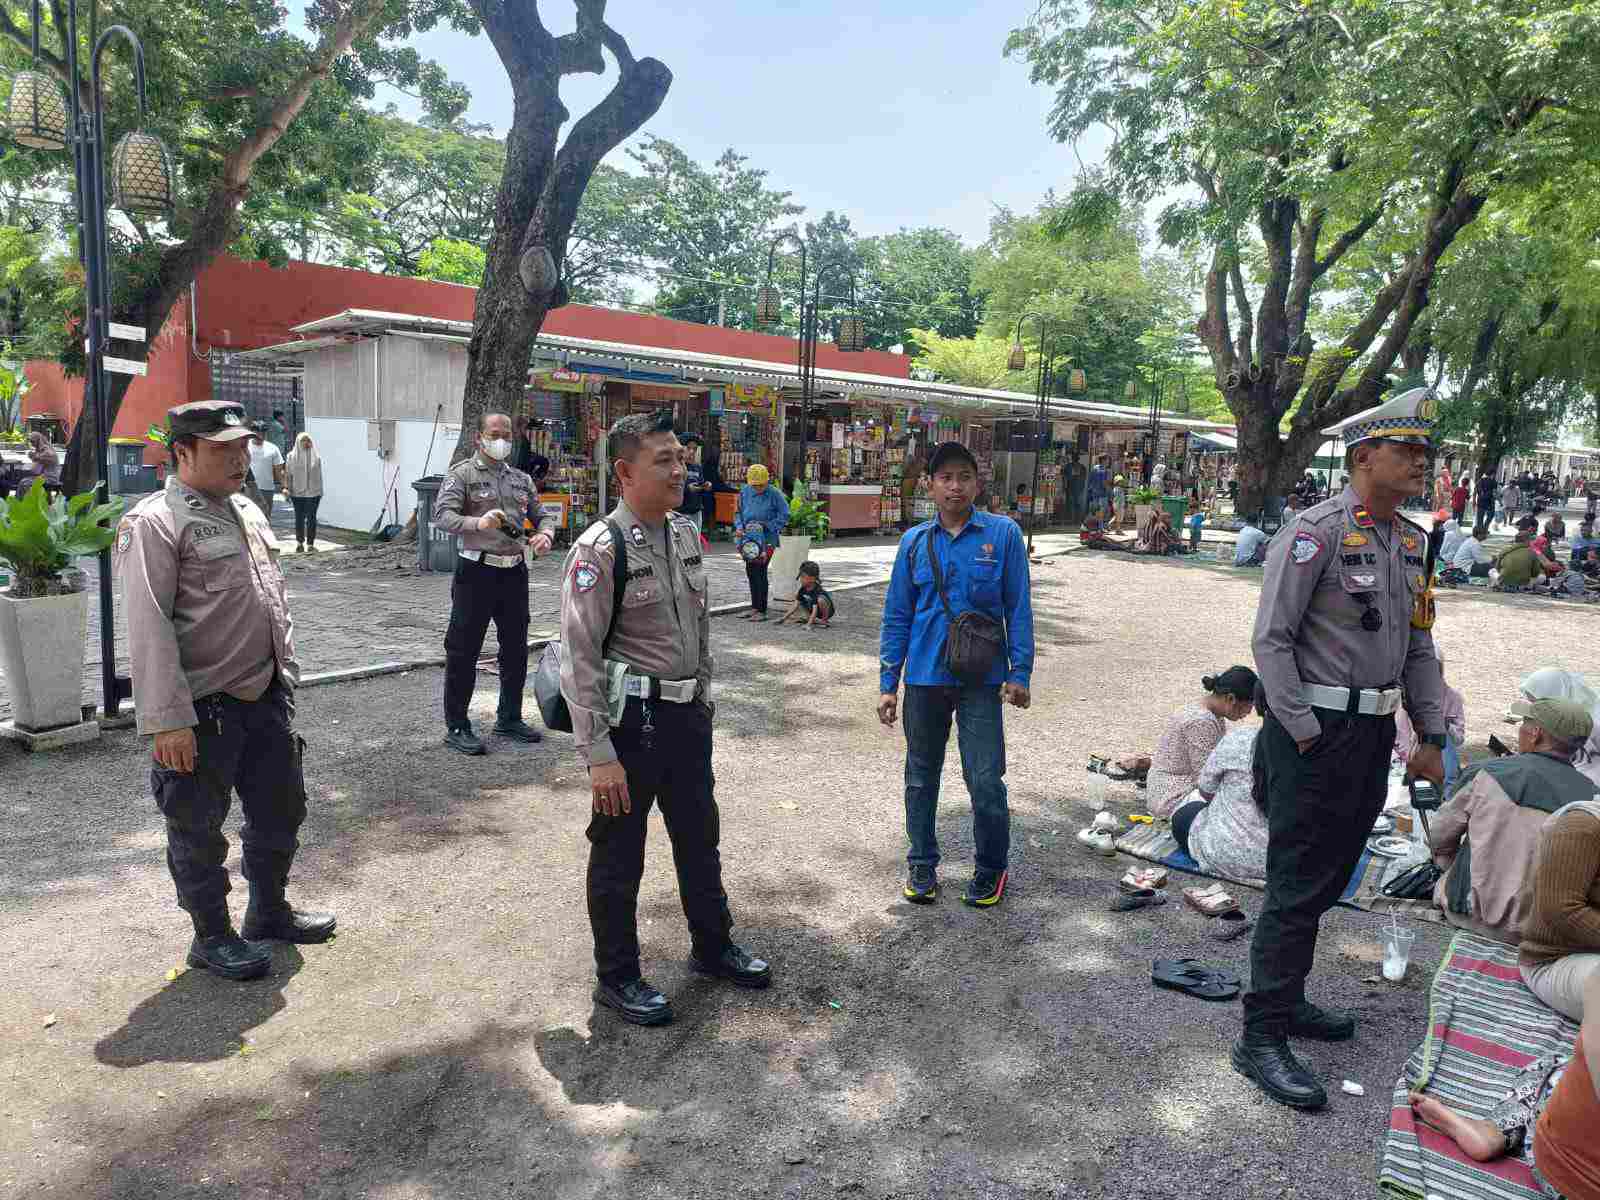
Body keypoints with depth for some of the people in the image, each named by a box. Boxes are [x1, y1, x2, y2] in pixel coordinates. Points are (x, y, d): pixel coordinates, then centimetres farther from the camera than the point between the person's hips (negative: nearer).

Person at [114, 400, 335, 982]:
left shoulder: (246, 512, 13)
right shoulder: (153, 523, -14)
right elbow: (148, 627, -19)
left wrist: (286, 675, 18)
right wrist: (168, 719, -23)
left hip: (265, 697, 8)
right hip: (203, 709, -8)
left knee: (281, 809, 19)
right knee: (198, 830, 8)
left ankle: (270, 911, 38)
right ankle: (212, 937, 25)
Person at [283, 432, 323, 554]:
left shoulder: (316, 457, 6)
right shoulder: (291, 456, 5)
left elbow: (319, 475, 8)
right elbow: (287, 474, 4)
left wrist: (320, 491, 8)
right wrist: (286, 487, -6)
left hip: (313, 492, 0)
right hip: (297, 492, 0)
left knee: (311, 518, -1)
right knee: (299, 518, 6)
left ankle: (310, 543, 4)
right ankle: (299, 542, 16)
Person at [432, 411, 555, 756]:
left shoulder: (520, 479, 15)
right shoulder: (463, 473, -3)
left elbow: (541, 515, 17)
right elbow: (442, 515, -16)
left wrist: (545, 534, -7)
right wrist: (478, 523, -34)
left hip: (514, 571, 6)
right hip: (477, 571, -6)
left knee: (516, 648, 14)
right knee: (463, 651, -1)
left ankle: (509, 718, 29)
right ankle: (456, 727, 10)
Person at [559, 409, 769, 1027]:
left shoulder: (685, 533, 5)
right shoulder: (600, 550, -18)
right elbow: (580, 657, -19)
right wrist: (598, 754, -21)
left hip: (686, 713, 7)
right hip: (631, 719, -7)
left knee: (699, 837, 22)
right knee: (619, 853, 10)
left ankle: (712, 946, 43)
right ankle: (617, 976, 30)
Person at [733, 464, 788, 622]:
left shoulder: (774, 494, -9)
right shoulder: (744, 491, 6)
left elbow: (784, 515, -7)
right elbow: (738, 512, 16)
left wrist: (769, 527, -15)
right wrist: (739, 527, 0)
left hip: (767, 539, -6)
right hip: (749, 537, 6)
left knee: (760, 572, -10)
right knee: (750, 572, 12)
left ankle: (761, 610, -4)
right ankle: (755, 606, 25)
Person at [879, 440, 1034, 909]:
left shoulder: (1003, 535, -2)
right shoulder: (914, 542, 4)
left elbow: (1018, 608, 0)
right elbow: (897, 616, 7)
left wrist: (1020, 672, -6)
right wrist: (887, 683, 4)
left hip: (981, 680, -2)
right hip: (924, 678, 3)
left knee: (986, 782, -2)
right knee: (921, 777, 13)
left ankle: (991, 869, 21)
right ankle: (922, 865, 31)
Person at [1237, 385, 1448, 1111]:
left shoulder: (1410, 541, 13)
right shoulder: (1317, 530, -14)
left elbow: (1419, 648, 19)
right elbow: (1271, 638, -17)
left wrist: (1431, 737, 15)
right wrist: (1305, 736, -17)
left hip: (1373, 732, 8)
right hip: (1316, 731, -8)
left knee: (1326, 880, 17)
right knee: (1297, 887, -4)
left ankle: (1286, 998, 32)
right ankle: (1262, 1039, 5)